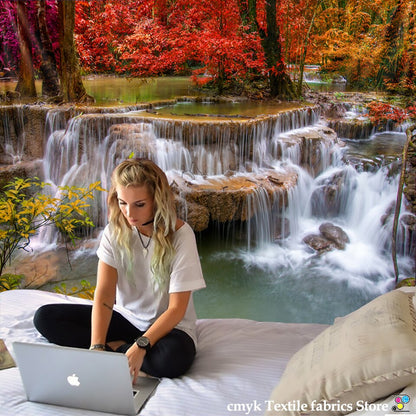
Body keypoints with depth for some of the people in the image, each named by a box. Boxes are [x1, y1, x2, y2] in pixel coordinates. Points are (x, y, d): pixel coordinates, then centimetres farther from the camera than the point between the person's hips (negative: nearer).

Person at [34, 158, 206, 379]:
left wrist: (141, 346, -31)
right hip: (125, 317, 4)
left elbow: (177, 308, -19)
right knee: (45, 317, -9)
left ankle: (115, 350, -12)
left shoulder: (180, 234, -19)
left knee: (173, 357, -39)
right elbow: (104, 295, -15)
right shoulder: (115, 231, -8)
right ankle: (119, 349, -13)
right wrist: (97, 347, -29)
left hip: (168, 325, -3)